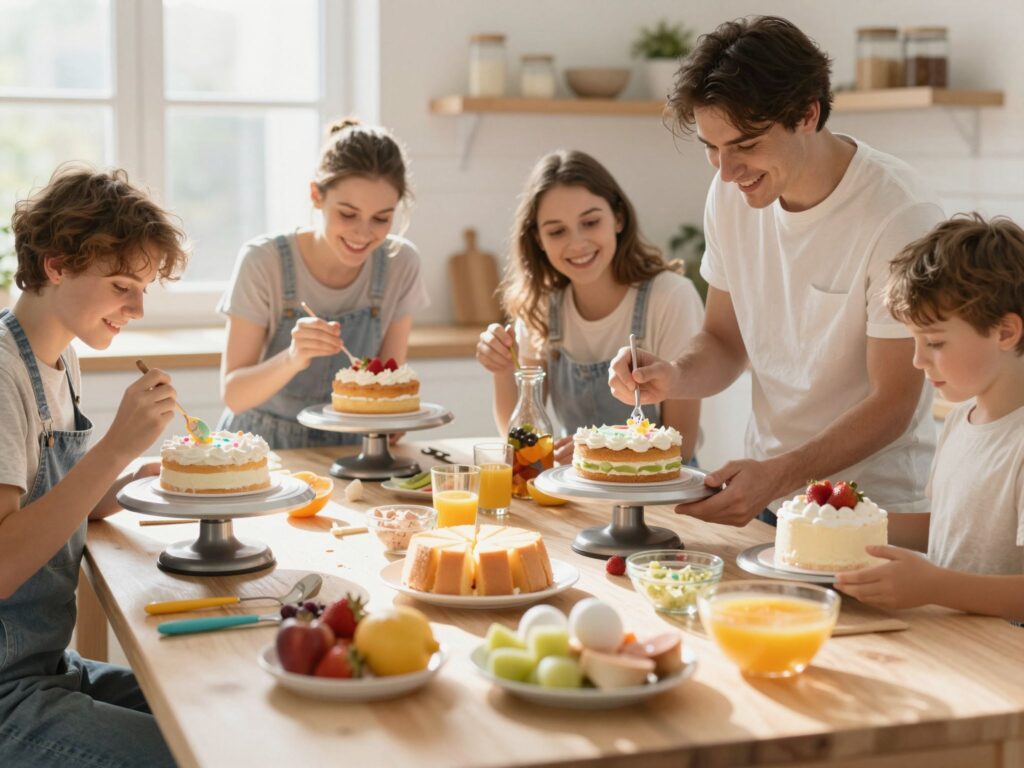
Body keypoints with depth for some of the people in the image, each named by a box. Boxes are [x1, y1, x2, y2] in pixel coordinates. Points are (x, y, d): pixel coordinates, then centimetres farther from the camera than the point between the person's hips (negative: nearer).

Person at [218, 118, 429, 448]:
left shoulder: (400, 264, -6)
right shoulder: (264, 262, -14)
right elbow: (233, 394, -14)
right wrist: (293, 359, -31)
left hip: (343, 447, 2)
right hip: (263, 444, -2)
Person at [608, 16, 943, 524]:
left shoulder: (900, 216, -17)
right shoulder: (731, 193, 1)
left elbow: (892, 404, -13)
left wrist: (777, 476, -26)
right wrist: (674, 376, -9)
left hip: (872, 509, -4)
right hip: (763, 497, 5)